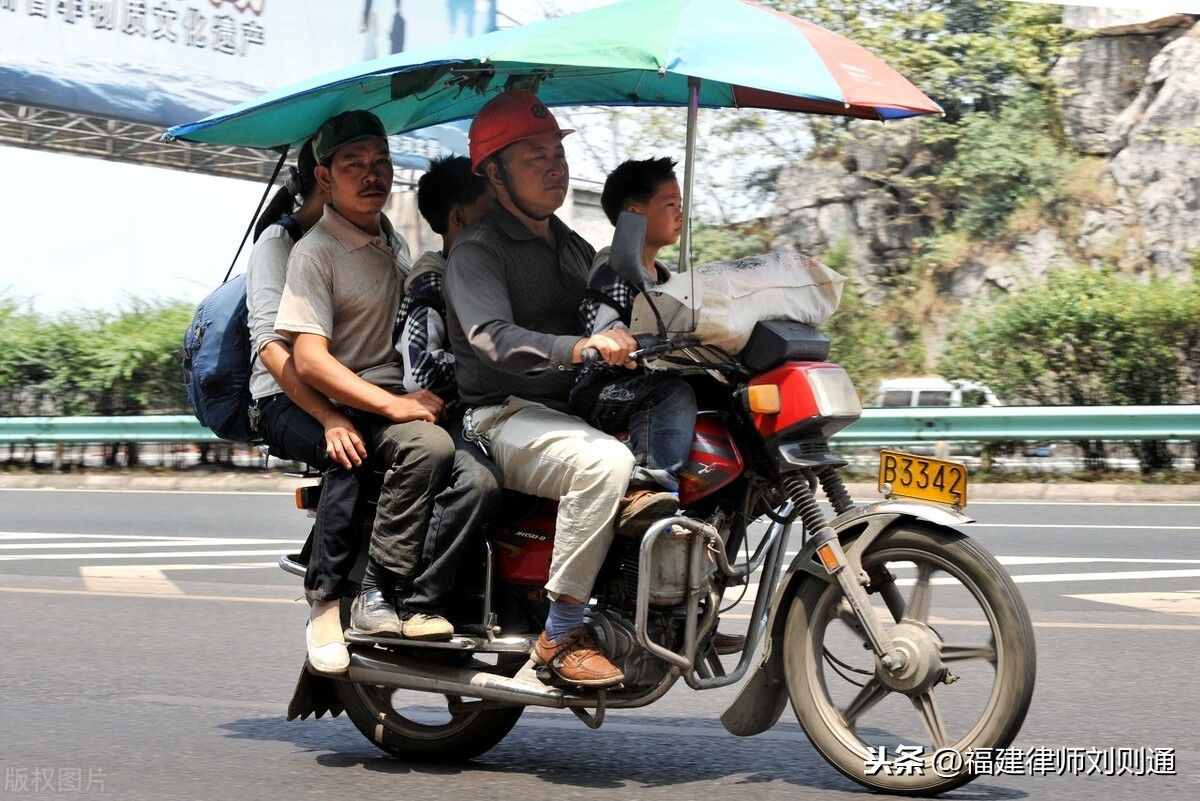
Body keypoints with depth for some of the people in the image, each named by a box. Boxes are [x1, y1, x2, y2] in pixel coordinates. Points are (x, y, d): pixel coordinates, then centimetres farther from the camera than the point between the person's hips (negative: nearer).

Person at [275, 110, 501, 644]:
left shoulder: (395, 244, 21)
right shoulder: (315, 252, -5)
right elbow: (309, 360, -15)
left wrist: (428, 391, 16)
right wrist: (392, 404, -23)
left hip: (408, 396, 7)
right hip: (349, 408, -6)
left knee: (478, 482, -23)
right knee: (428, 445, -37)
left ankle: (413, 602, -23)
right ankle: (379, 591, -26)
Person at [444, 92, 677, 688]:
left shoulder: (576, 249, 22)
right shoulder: (477, 251, -4)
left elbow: (612, 339, 24)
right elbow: (493, 338, -23)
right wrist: (578, 347, -40)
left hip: (574, 412, 8)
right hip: (504, 417, -7)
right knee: (605, 462, -35)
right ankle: (561, 634, -28)